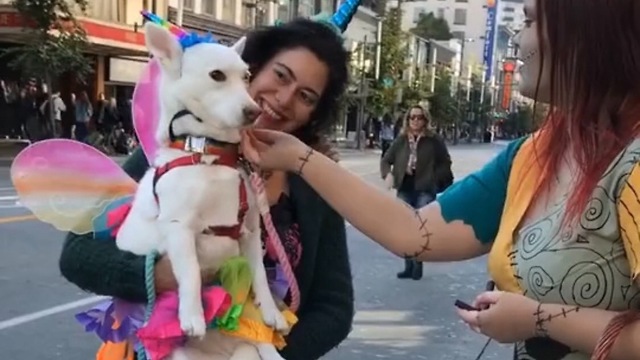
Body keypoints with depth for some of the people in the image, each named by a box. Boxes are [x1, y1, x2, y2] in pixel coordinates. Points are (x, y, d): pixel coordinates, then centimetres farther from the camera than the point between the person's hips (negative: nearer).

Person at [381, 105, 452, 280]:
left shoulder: (434, 140, -3)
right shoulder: (401, 140, 5)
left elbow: (445, 163, 5)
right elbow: (386, 160, 12)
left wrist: (434, 179, -7)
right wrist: (388, 174, -6)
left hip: (425, 190, -4)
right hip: (405, 189, 4)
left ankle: (417, 265, 4)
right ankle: (409, 266, 17)